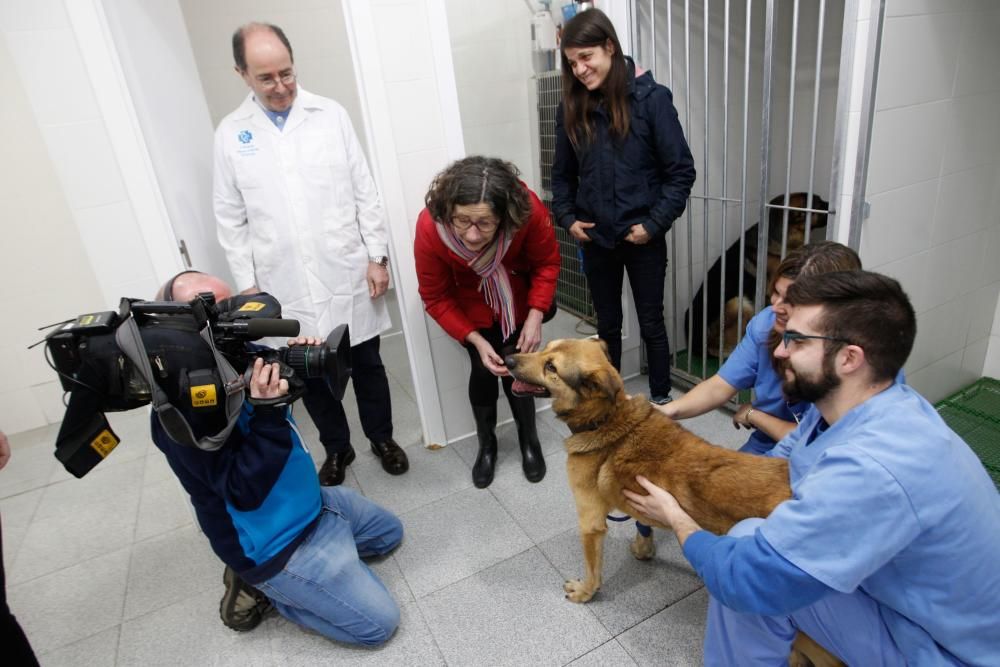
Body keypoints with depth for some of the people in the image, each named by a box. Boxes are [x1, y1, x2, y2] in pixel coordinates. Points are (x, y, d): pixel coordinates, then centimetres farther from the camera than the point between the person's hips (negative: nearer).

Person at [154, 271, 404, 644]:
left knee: (389, 533, 26)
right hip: (279, 542, -8)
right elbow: (244, 492, -29)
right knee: (379, 623, -4)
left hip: (313, 503, 8)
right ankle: (263, 584, 8)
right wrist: (267, 413, -36)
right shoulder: (182, 410, -28)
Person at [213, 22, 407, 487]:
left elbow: (364, 192, 1)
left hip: (347, 274, 0)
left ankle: (382, 437, 35)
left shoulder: (331, 115, 0)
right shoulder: (230, 134, 2)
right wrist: (247, 284, 0)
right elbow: (231, 219, 4)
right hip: (286, 286, 1)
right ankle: (336, 448, 35)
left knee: (366, 362, 13)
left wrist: (377, 255, -3)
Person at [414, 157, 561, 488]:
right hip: (470, 306, 0)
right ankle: (486, 445, 24)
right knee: (484, 369, -1)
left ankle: (529, 440, 24)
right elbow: (436, 298, -21)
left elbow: (547, 262, -16)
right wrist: (476, 340, -28)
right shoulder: (429, 228, -36)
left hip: (516, 300, 1)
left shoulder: (528, 209, -37)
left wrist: (535, 315, -26)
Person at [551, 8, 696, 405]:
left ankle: (661, 400, 29)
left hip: (643, 238, -3)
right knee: (607, 324, 16)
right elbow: (562, 173, 11)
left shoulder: (651, 98, -9)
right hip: (595, 238, 3)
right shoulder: (572, 107, 2)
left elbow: (681, 171, -8)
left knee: (651, 324, 10)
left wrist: (655, 223, -14)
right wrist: (567, 217, -1)